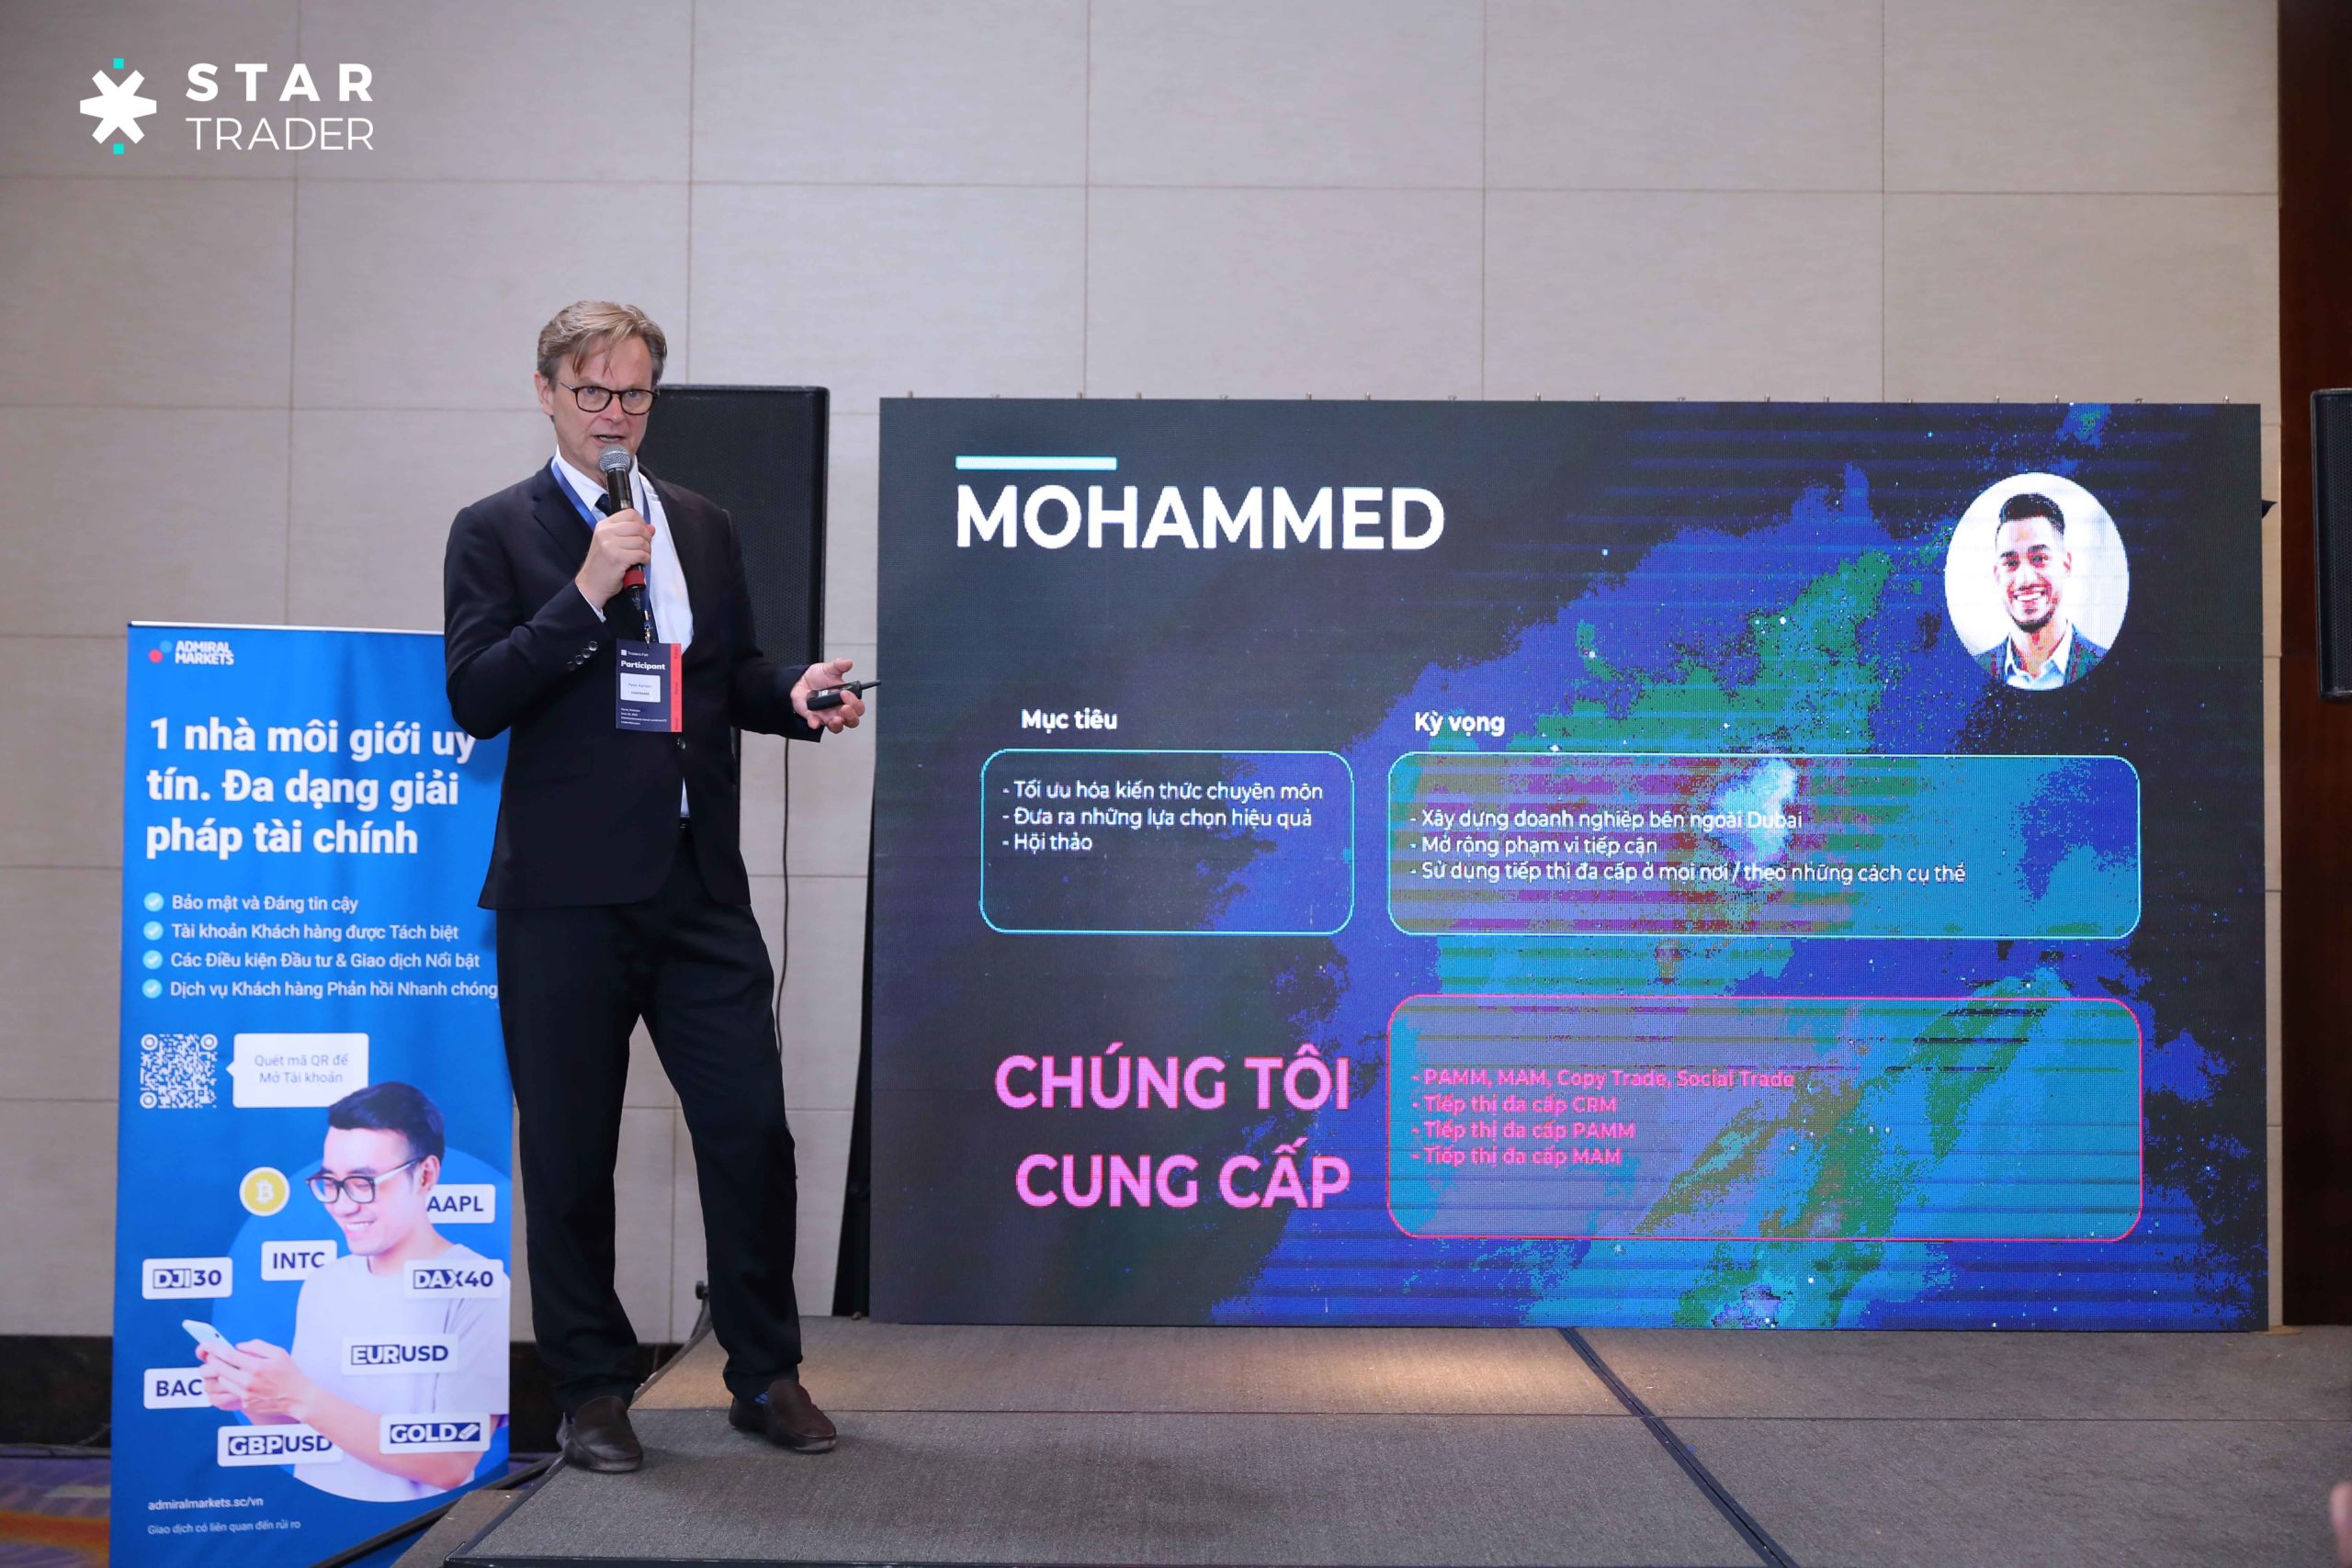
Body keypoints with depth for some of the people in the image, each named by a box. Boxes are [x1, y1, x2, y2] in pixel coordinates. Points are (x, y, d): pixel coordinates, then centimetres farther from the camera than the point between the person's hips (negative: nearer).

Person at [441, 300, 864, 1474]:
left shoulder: (705, 528, 16)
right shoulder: (497, 531, 2)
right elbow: (475, 698, -9)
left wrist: (795, 694, 2)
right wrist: (587, 593, -16)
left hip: (700, 884, 4)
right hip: (565, 892, -3)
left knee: (752, 1129, 2)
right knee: (569, 1155, 5)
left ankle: (765, 1375, 19)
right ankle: (592, 1390, 21)